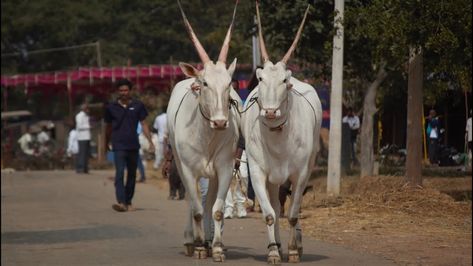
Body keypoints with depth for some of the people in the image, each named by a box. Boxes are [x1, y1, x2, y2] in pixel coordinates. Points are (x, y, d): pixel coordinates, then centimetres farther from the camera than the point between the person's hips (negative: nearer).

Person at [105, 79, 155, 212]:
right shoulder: (111, 107, 4)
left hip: (133, 146, 2)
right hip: (119, 145, -2)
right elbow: (109, 127, 13)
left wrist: (150, 141, -2)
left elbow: (143, 124, 6)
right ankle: (121, 202, -26)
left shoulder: (137, 106, 4)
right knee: (119, 173, -16)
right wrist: (106, 144, 20)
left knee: (132, 175, 10)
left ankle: (128, 202, 21)